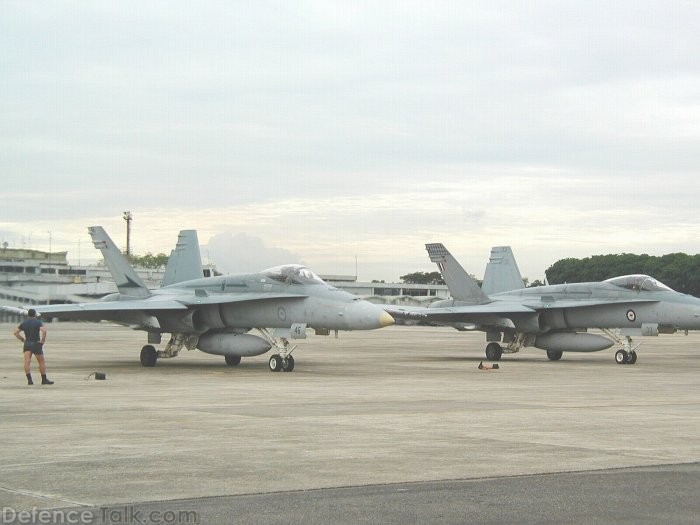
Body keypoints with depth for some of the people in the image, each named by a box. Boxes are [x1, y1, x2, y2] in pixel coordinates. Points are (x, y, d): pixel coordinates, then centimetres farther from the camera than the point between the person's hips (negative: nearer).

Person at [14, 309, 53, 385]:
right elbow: (44, 330, -22)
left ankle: (29, 379, -22)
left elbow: (16, 333, 12)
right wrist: (43, 340, -12)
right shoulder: (38, 322, -5)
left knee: (27, 361, -8)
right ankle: (44, 379, 17)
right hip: (36, 344, -3)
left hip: (27, 344, 3)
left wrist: (23, 340, 12)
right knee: (42, 362, 10)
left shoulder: (24, 323, 10)